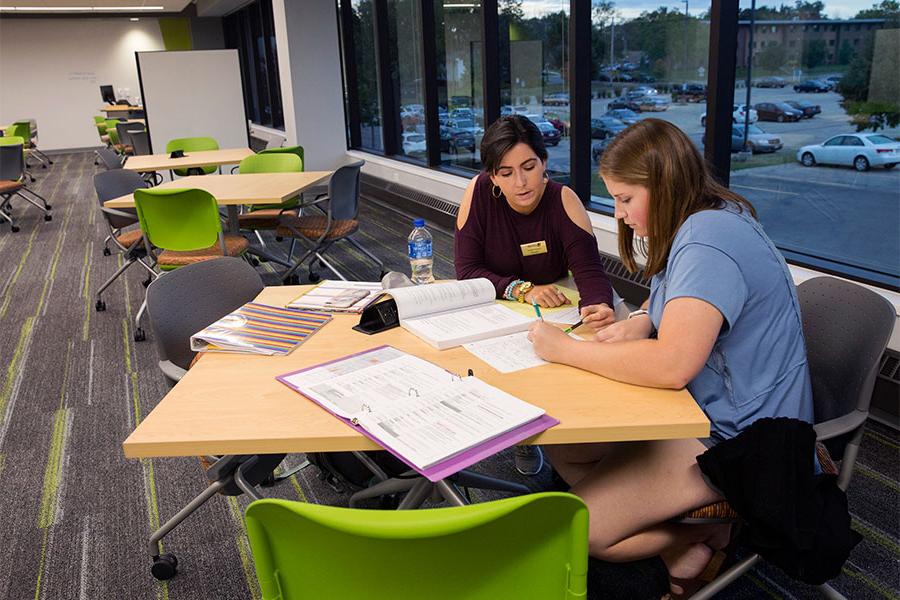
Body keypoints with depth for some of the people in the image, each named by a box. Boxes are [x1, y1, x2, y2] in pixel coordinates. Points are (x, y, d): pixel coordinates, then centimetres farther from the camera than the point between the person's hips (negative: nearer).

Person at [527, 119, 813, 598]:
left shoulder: (709, 242, -26)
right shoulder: (703, 223, 6)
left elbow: (671, 364, -34)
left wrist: (563, 349, -23)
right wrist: (643, 319, 1)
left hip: (735, 437, -10)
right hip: (700, 408, 11)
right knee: (559, 446, 1)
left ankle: (702, 533, 5)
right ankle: (679, 540, -3)